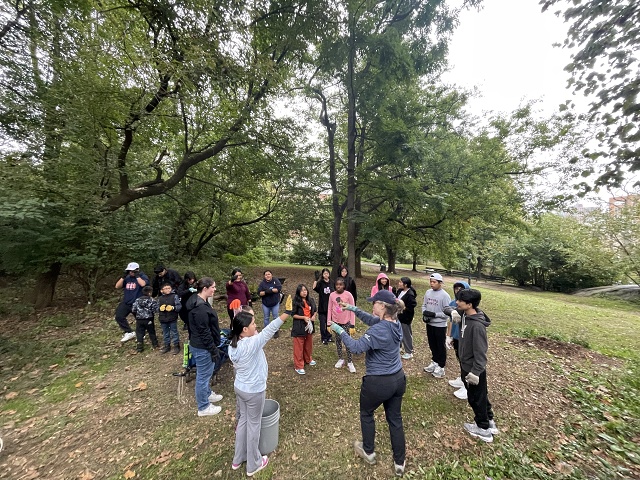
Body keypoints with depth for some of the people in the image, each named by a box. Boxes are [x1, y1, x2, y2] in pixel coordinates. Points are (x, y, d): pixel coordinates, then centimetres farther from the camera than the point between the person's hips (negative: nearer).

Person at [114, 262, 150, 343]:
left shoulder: (143, 276, -9)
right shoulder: (127, 278, 8)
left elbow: (143, 284, -30)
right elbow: (117, 286, 1)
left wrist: (137, 275, -22)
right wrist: (123, 276, -7)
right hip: (126, 303, 5)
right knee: (119, 317, -15)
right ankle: (129, 333, -6)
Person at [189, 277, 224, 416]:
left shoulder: (199, 302, 3)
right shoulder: (201, 308, -29)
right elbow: (204, 333, -25)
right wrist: (214, 350, -17)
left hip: (199, 344, 10)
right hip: (203, 347, -10)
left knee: (205, 373, 26)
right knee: (203, 375, 7)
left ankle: (207, 394, 46)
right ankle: (203, 407, 25)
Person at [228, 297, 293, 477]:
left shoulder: (233, 346, -8)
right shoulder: (251, 344, -33)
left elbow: (237, 366, 5)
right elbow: (269, 330, -40)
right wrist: (287, 312, -42)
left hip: (239, 387, 7)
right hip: (254, 391, -7)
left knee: (243, 420, 26)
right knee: (253, 425, 14)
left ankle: (238, 459, 47)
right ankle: (253, 465, 37)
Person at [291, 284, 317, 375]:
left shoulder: (311, 300, 2)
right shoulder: (296, 302, -13)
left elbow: (315, 310, 13)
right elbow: (293, 315, -12)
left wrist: (314, 316, -8)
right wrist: (303, 317, -20)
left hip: (309, 325, 5)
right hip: (299, 327, -5)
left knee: (309, 344, 20)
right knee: (299, 347, 3)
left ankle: (308, 359, 42)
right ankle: (298, 366, 14)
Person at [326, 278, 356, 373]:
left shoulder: (348, 295, -14)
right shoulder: (332, 295, -7)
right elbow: (329, 309, 0)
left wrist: (352, 325, -9)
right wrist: (328, 324, 0)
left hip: (346, 322, -2)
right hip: (336, 322, 2)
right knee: (338, 341, 14)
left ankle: (350, 362, 19)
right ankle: (340, 359, 31)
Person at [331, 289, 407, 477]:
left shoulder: (379, 330, -31)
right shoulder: (395, 323, -5)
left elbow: (356, 347, -31)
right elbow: (371, 320, 6)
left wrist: (339, 330, -21)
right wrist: (354, 309, 0)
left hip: (378, 383, -7)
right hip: (398, 379, 7)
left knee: (366, 413, 23)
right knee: (395, 419, 24)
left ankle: (368, 452, 43)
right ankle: (400, 463, 40)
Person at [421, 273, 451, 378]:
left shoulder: (444, 295, -17)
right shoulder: (428, 292, 1)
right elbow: (424, 305, 10)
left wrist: (434, 314, -23)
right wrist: (424, 314, -7)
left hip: (440, 325, -6)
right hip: (429, 324, 6)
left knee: (441, 346, 10)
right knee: (432, 345, 20)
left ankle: (441, 367, 24)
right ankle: (435, 362, 37)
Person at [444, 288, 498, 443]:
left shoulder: (477, 326, -32)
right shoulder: (465, 314, -7)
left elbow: (480, 351, -28)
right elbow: (449, 308, 8)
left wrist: (475, 372, -23)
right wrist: (453, 311, -15)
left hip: (473, 369, -8)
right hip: (466, 366, 8)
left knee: (476, 398, 13)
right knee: (481, 396, 25)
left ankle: (484, 429, 34)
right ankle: (489, 422, 45)